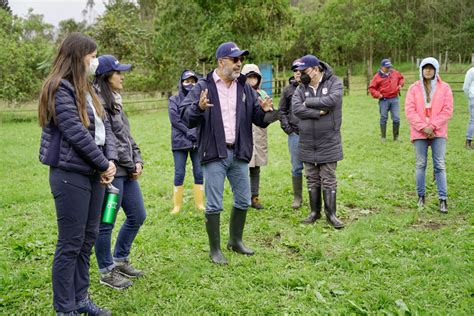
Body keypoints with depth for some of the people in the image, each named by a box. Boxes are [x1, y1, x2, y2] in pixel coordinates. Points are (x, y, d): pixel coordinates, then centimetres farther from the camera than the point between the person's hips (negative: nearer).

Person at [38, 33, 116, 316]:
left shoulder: (87, 90, 15)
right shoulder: (60, 89, -12)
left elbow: (104, 126, 10)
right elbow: (77, 133, -18)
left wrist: (111, 160, -6)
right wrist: (104, 165, -11)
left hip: (94, 174, 9)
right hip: (71, 175, -8)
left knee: (89, 238, 14)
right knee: (71, 243, -1)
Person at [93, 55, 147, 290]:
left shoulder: (115, 101, 15)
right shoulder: (98, 103, -14)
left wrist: (138, 160, 5)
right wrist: (131, 165, -10)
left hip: (127, 170, 10)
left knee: (138, 216, 15)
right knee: (106, 223, 3)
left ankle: (120, 260, 31)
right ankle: (106, 272, 17)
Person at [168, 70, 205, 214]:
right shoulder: (174, 100, 6)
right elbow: (175, 119, -6)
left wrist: (197, 132, -14)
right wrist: (189, 132, -13)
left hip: (198, 141, 2)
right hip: (180, 141, -1)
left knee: (199, 173, 4)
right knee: (179, 174, 0)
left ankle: (199, 203, 14)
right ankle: (177, 205, 10)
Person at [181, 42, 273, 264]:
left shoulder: (245, 88, 9)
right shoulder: (203, 87, -5)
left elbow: (258, 119, 10)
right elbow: (186, 118, -10)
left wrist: (264, 111, -13)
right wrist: (199, 108, -30)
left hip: (239, 154, 5)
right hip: (214, 155, -5)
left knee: (243, 201, 14)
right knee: (214, 205, 1)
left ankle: (235, 240, 35)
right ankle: (215, 249, 16)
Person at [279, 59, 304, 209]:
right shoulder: (288, 89, 6)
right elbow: (281, 110, 11)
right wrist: (286, 127, 1)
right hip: (294, 133, 2)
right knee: (296, 167, 9)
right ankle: (297, 198, 20)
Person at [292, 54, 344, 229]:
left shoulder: (334, 82, -5)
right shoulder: (301, 87, 3)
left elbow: (332, 100, -23)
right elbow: (296, 108, -12)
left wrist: (308, 102, -13)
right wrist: (319, 112, -20)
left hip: (328, 142, -3)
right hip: (307, 143, 4)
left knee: (328, 180, 3)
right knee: (312, 179, 13)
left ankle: (331, 214, 14)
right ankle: (315, 211, 26)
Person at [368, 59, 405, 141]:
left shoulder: (395, 73, 8)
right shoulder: (378, 76, -4)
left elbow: (401, 78, 27)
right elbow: (371, 88, -2)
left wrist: (400, 84, 7)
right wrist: (377, 95, -15)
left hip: (394, 99, 3)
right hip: (384, 100, -3)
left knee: (396, 119, 0)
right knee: (383, 118, 4)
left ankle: (396, 137, 13)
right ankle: (383, 137, 14)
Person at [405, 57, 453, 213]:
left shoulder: (444, 88, 2)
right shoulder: (414, 88, 3)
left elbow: (447, 110, -3)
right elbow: (409, 111, -4)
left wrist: (432, 126, -12)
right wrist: (423, 127, -13)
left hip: (438, 133, -1)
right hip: (419, 133, 1)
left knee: (440, 166, -1)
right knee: (421, 165, 8)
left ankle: (443, 199, 2)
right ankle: (421, 196, 19)